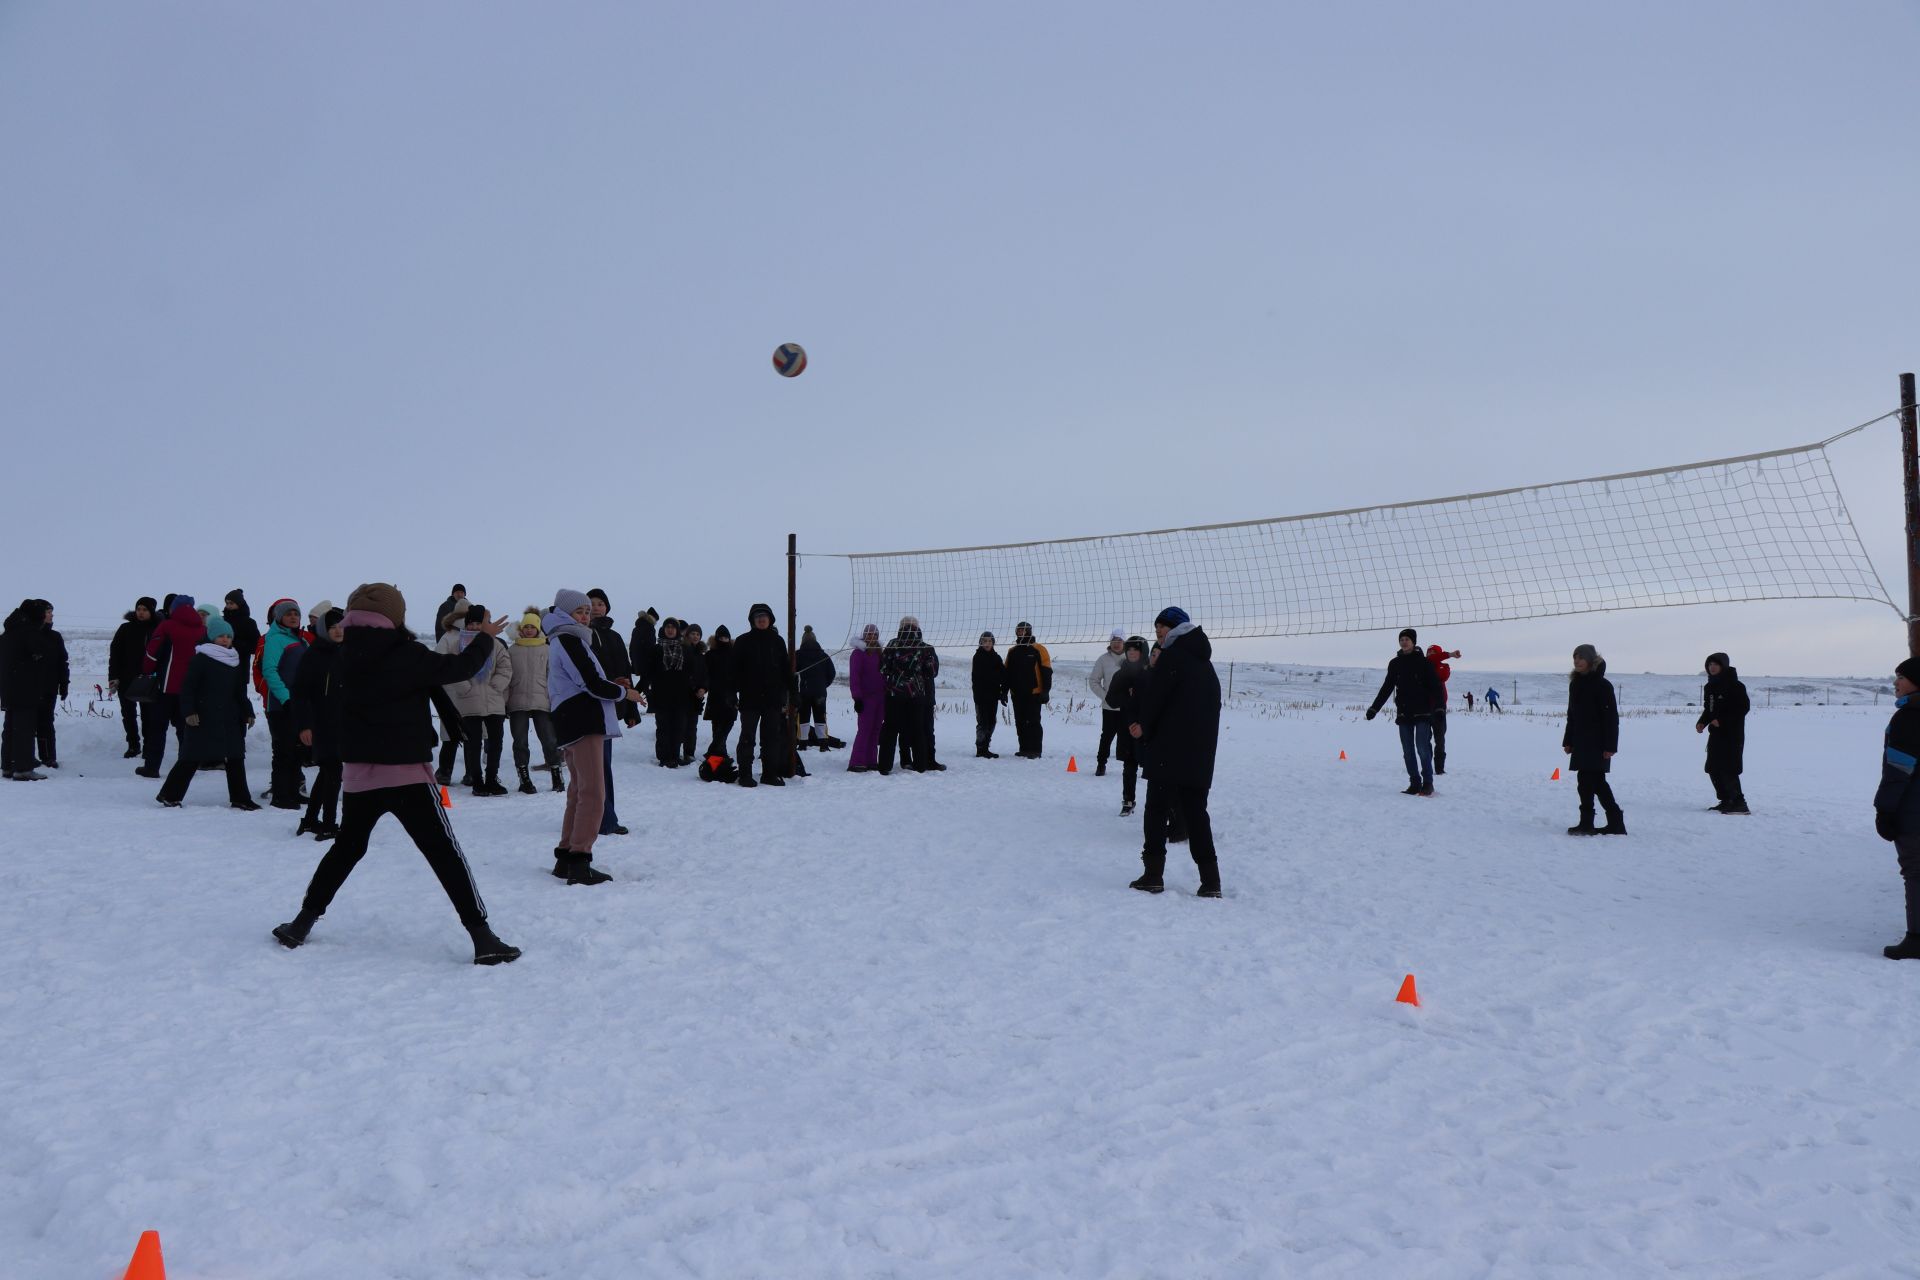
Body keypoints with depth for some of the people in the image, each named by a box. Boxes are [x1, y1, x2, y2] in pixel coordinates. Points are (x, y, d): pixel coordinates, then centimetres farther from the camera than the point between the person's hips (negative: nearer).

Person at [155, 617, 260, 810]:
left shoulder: (235, 661, 14)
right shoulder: (201, 659, -5)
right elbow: (187, 687, -9)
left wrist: (247, 712, 14)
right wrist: (189, 712, -17)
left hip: (229, 718, 6)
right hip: (203, 718, -6)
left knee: (236, 757, 4)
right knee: (192, 757, -3)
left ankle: (240, 799, 9)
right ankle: (169, 794, 9)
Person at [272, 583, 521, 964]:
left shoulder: (347, 657, 2)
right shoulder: (407, 655, -13)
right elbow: (459, 667, -6)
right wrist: (485, 639, 10)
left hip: (357, 772, 5)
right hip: (407, 772, -5)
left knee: (346, 848, 25)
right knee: (445, 854, -4)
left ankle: (303, 921, 28)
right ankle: (482, 937, -7)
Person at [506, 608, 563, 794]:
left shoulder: (546, 650, 3)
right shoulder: (513, 650, 5)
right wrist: (504, 702, 2)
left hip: (541, 702, -1)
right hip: (518, 702, 1)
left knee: (549, 739, 0)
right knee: (520, 742, 3)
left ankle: (557, 777, 12)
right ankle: (524, 779, 11)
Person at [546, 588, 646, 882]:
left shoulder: (560, 641, 23)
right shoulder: (569, 640, -9)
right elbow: (592, 683, -16)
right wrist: (625, 692, -1)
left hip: (571, 722, 11)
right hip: (583, 722, -11)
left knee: (579, 791, 17)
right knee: (592, 792, -13)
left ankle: (565, 858, 21)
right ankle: (579, 861, -17)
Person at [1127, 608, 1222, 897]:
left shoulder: (1172, 656, -8)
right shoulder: (1206, 664, 17)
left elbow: (1152, 698, -11)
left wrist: (1142, 730, 6)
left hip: (1169, 751, -7)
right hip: (1201, 754, 7)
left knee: (1157, 808, 0)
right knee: (1195, 811, 10)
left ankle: (1153, 874, -3)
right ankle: (1210, 881, 6)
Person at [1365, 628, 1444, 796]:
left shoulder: (1423, 662, -2)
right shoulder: (1395, 664, 10)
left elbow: (1435, 687, -6)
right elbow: (1386, 688, 15)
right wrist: (1374, 708, 11)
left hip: (1422, 713, -5)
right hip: (1403, 714, 5)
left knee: (1423, 748, -10)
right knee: (1408, 751, 5)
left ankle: (1427, 783, -1)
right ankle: (1414, 783, 11)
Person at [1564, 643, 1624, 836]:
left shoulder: (1602, 685, -10)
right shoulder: (1575, 684, 13)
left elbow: (1611, 717, -13)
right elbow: (1571, 715, 18)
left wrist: (1610, 746, -18)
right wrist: (1568, 741, 14)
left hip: (1597, 742, -8)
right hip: (1581, 741, 8)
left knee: (1586, 780, -9)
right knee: (1597, 782, 11)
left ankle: (1586, 823, -3)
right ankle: (1616, 823, 20)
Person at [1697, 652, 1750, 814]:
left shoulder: (1735, 685, -10)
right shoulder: (1710, 687, 13)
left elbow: (1744, 707, -13)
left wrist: (1722, 720, -19)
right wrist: (1702, 723, 2)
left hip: (1732, 734, -8)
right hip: (1716, 734, 8)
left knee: (1728, 769, -13)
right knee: (1713, 769, 8)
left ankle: (1739, 803, -8)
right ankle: (1726, 801, 18)